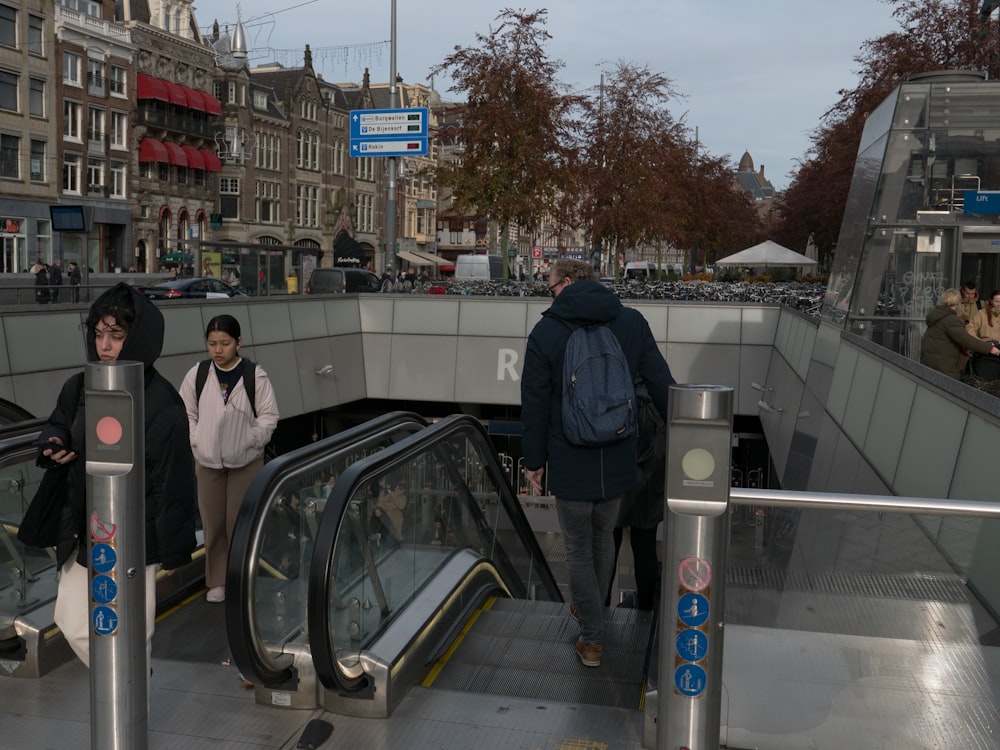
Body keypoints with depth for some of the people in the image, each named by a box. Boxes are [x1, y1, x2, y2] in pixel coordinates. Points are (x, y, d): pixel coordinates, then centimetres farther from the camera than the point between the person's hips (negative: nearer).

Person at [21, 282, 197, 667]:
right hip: (83, 532, 7)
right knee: (73, 624, 17)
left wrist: (173, 549, -13)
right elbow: (57, 424, 21)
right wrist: (53, 444, -4)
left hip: (134, 539, -7)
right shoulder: (79, 387, 0)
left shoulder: (162, 402, -18)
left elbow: (172, 481, -16)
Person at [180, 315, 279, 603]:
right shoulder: (196, 374, -3)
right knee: (213, 522, 8)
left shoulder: (255, 376, -9)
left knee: (240, 522, 3)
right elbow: (186, 413, 7)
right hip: (208, 461, 2)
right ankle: (217, 580, 22)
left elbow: (268, 416, -2)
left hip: (246, 461, -2)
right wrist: (197, 441, -3)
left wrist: (251, 441, -11)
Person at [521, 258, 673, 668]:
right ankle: (591, 611, 44)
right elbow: (661, 385, 2)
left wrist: (535, 460, 3)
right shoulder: (632, 322, -2)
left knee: (578, 549, 12)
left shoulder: (546, 332, -11)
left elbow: (535, 404, -7)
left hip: (570, 465, -3)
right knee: (603, 538, 24)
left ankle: (592, 641, 19)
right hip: (617, 463, 4)